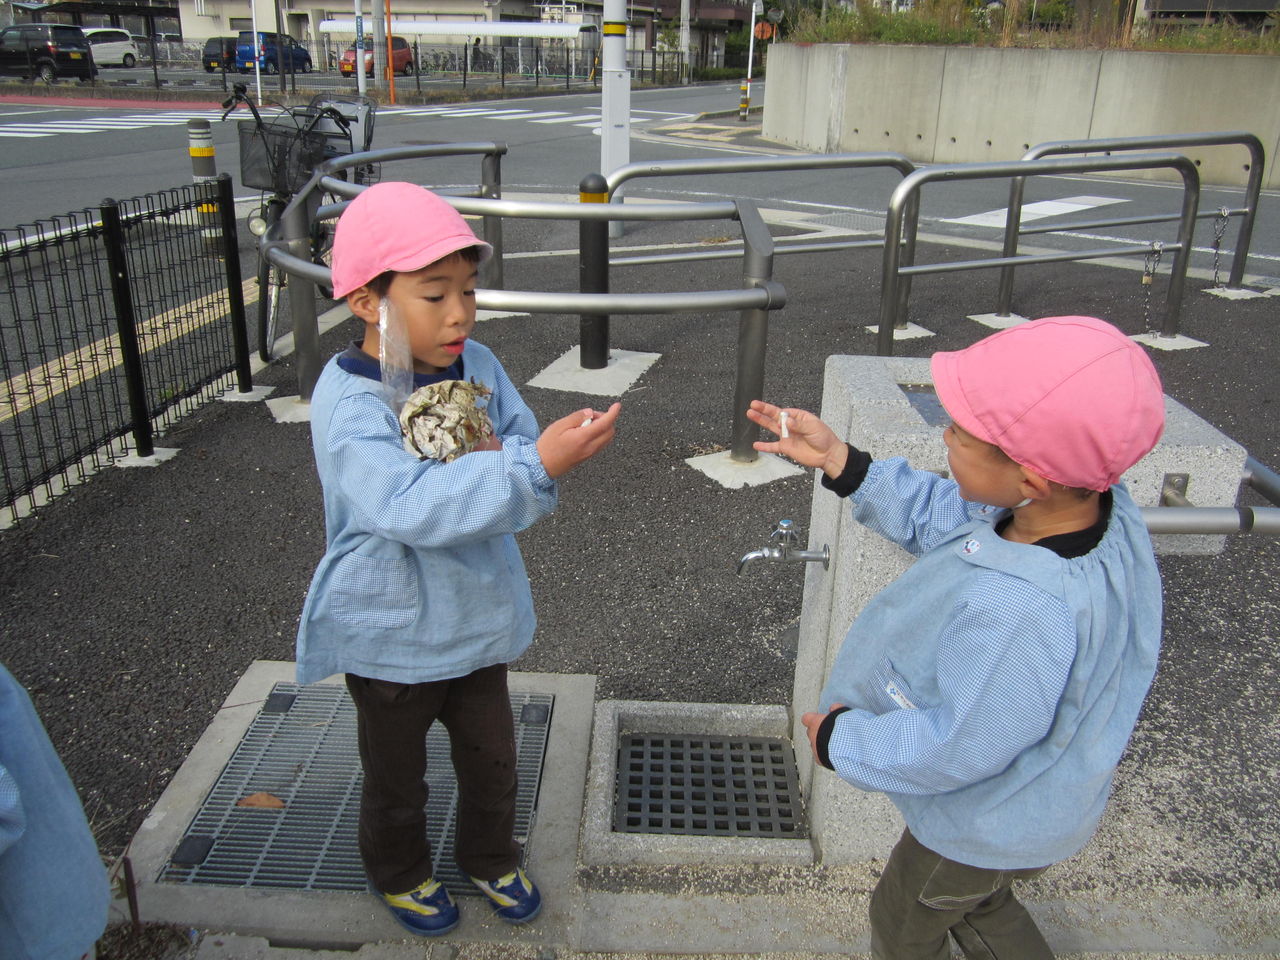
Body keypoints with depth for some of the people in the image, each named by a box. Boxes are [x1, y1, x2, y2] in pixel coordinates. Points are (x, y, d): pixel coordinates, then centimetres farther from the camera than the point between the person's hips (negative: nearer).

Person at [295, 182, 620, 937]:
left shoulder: (477, 366, -8)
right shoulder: (348, 401, -27)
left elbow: (526, 450, -5)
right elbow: (410, 505, -40)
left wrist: (498, 456, -29)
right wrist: (535, 464, -50)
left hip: (478, 615, 5)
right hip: (391, 634, -4)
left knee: (492, 757, 24)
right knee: (397, 774, 21)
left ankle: (491, 857, 51)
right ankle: (400, 874, 50)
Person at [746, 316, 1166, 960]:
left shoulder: (1018, 615, -48)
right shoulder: (1083, 497, -22)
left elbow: (952, 749, -34)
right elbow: (938, 516, -5)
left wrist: (840, 740, -18)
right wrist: (836, 460, -8)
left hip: (990, 827, -7)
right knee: (976, 902, 36)